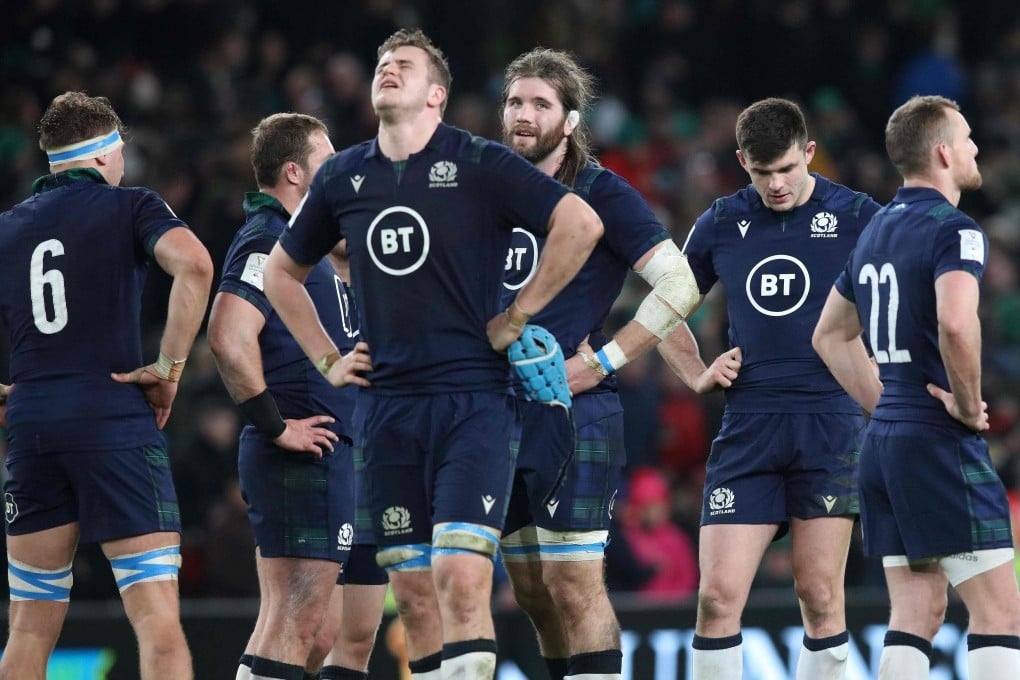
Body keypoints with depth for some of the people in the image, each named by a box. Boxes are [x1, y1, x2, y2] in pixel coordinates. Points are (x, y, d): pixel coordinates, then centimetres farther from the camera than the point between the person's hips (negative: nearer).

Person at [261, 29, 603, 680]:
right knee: (414, 596, 5)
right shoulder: (343, 177, 11)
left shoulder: (479, 165, -4)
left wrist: (517, 315, -8)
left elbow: (581, 224, -10)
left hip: (473, 400, -5)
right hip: (386, 403, 5)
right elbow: (282, 271, 25)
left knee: (461, 578, -16)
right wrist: (326, 359, 15)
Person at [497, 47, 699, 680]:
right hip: (500, 409, 7)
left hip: (573, 410, -7)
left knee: (575, 585, -11)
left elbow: (682, 284, -11)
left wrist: (605, 361, -12)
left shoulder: (601, 191, -5)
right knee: (532, 593, 9)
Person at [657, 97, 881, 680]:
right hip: (748, 429, 2)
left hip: (831, 428, -2)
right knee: (718, 595, -6)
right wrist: (697, 374, 9)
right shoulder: (722, 225, 9)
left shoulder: (858, 217, 0)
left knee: (821, 599, -1)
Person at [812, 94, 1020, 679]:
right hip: (941, 444, -9)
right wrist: (969, 405, -17)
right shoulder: (955, 230, -12)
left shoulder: (876, 232, 16)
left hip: (883, 440, 9)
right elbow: (955, 320, -31)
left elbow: (831, 335, 27)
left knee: (917, 613, 9)